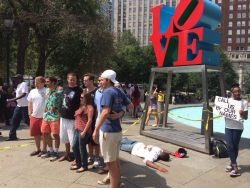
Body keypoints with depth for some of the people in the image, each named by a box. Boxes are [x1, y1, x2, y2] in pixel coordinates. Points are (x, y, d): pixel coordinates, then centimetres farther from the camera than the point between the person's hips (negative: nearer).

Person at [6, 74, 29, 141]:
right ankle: (12, 136, 15)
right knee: (14, 120, 8)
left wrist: (13, 99, -27)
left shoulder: (24, 84, -13)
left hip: (24, 106, -9)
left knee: (27, 120, -3)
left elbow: (24, 94, -24)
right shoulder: (18, 85, 15)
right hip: (19, 105, 9)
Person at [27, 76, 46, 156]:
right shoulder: (32, 91, 9)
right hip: (34, 116, 6)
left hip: (44, 116, -6)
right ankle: (38, 149, 32)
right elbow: (30, 103, 16)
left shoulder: (46, 91, -10)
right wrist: (30, 113, 9)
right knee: (35, 134, 15)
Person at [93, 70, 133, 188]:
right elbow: (131, 106, 16)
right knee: (116, 160, 19)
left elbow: (105, 112, -25)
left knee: (110, 162, 2)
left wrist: (96, 129, -21)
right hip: (117, 130, 9)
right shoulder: (119, 92, 8)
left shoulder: (108, 92, -15)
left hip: (108, 131, -9)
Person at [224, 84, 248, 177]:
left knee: (235, 146, 10)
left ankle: (232, 164, 28)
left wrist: (242, 114, -27)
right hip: (228, 127, 2)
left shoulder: (244, 102, -5)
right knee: (229, 146, -3)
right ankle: (235, 167, 4)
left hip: (238, 128, -2)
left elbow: (246, 117, -6)